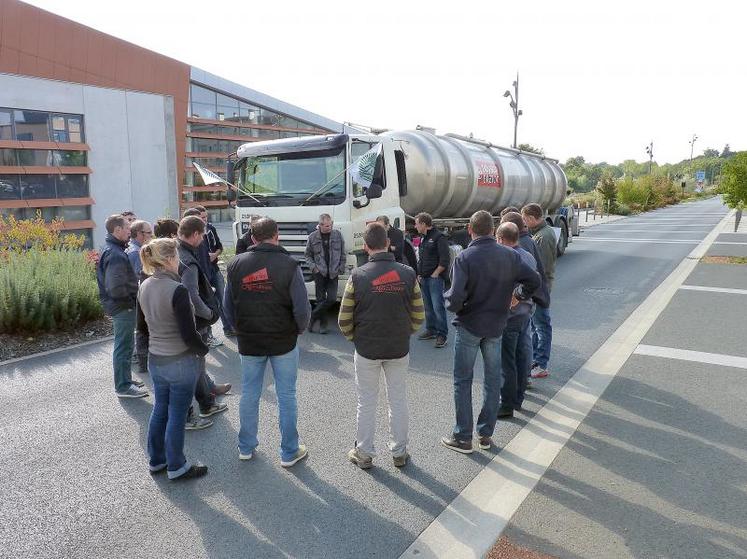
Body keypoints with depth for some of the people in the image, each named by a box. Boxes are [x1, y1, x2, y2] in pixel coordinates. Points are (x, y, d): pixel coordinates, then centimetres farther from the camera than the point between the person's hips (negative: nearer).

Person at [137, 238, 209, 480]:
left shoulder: (144, 287, 1)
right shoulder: (177, 290, -23)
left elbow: (142, 327, 12)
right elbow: (189, 333, -21)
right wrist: (203, 350, -4)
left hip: (155, 360, 7)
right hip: (181, 362, -7)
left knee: (160, 410, 21)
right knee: (177, 415, 7)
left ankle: (156, 460, 36)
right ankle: (176, 467, 22)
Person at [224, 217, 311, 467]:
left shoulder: (236, 265, -3)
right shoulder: (289, 264, -14)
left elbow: (228, 305, 4)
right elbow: (302, 308, -15)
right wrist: (298, 329, 4)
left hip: (248, 342, 3)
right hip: (284, 342, -3)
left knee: (249, 395, 17)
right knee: (286, 397, 9)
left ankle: (246, 447, 32)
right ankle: (289, 453, 20)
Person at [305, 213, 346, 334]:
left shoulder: (338, 235, 3)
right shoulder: (312, 237, 1)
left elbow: (343, 254, 9)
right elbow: (308, 255, 8)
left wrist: (341, 268, 1)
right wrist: (313, 267, -6)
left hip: (333, 273, 1)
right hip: (319, 273, -1)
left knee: (332, 299, -6)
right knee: (321, 299, 2)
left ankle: (312, 317, 11)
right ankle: (323, 324, 15)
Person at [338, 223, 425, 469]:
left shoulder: (358, 276, -14)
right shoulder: (408, 274, -9)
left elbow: (344, 320, -9)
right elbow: (419, 316, -3)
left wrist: (355, 338, 8)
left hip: (366, 350, -1)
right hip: (399, 349, 2)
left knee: (367, 402, 13)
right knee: (398, 400, 16)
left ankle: (364, 453, 26)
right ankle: (399, 452, 29)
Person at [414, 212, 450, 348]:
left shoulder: (439, 237, -10)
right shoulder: (423, 238, 17)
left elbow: (444, 260, -15)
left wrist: (435, 274, -14)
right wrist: (419, 274, 13)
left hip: (435, 278, -8)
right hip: (424, 278, 9)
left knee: (438, 306, -8)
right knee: (428, 306, 14)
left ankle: (442, 334, -1)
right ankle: (431, 330, 24)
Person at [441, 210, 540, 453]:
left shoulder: (464, 258, -17)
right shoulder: (509, 255, -3)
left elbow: (455, 299, -24)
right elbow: (534, 280, -1)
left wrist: (448, 298, -3)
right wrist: (517, 295, 15)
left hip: (469, 326, -4)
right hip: (496, 326, 4)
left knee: (463, 381, 8)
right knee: (493, 379, 16)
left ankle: (463, 438, 15)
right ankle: (486, 434, 26)